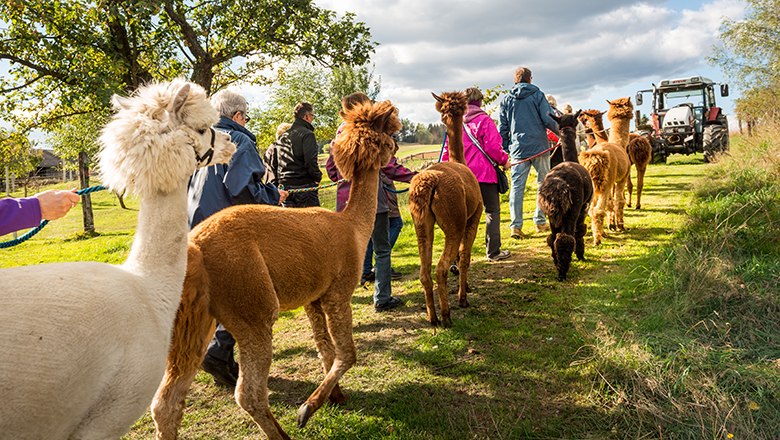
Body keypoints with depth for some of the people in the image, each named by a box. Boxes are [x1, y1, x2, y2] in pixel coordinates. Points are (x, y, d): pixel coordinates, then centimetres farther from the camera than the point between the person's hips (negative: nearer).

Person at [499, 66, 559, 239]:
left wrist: (504, 149, 16)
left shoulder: (506, 99, 9)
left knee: (517, 187, 1)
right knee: (544, 183, 12)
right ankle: (540, 221, 14)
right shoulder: (537, 95, 1)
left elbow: (502, 128, 9)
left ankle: (516, 226, -4)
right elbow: (548, 119, -6)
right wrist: (559, 131, 10)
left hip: (518, 149, 2)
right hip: (539, 147, -2)